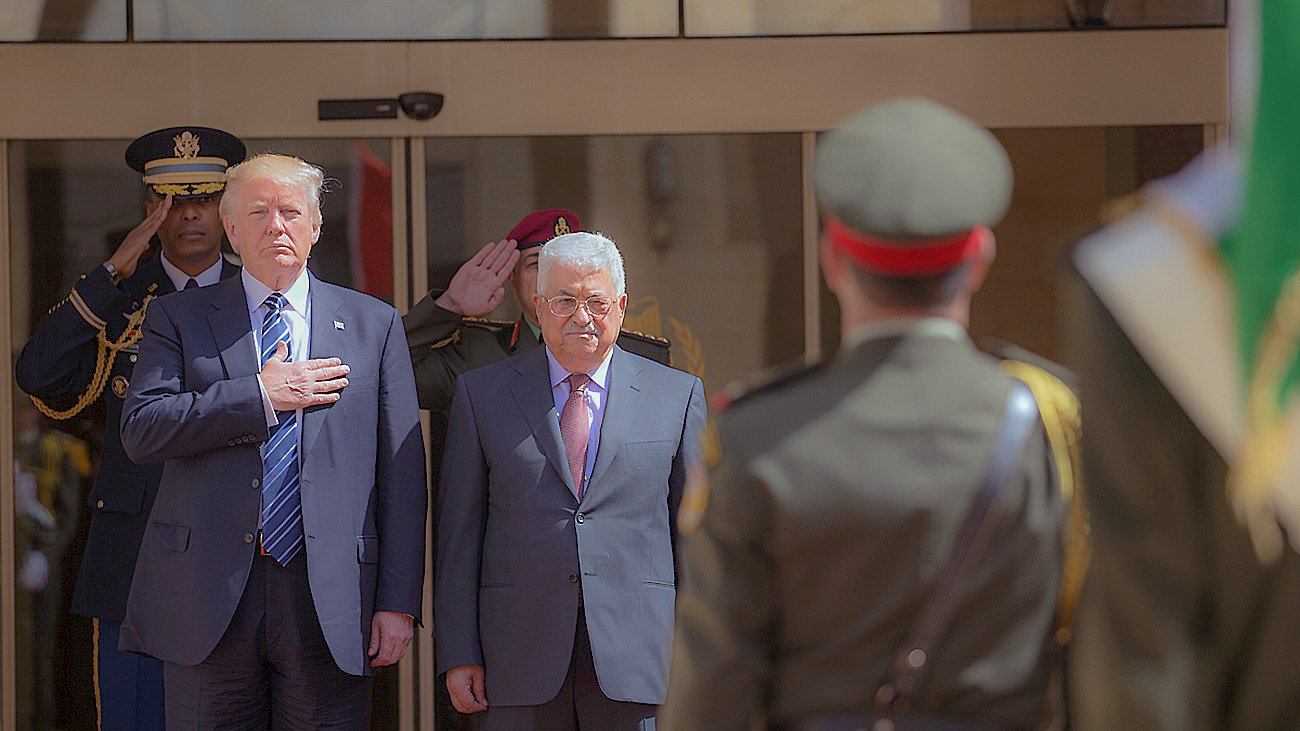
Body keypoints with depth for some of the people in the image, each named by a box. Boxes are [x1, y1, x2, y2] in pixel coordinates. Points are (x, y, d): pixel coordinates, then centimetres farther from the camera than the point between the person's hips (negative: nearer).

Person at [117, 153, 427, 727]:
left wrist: (397, 602, -1)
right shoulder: (178, 319, 10)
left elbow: (402, 470, 7)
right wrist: (260, 396, -10)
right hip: (208, 597, 0)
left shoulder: (374, 325, 11)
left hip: (329, 599, 0)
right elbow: (140, 430, -5)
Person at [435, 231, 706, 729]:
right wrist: (459, 655, -1)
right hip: (521, 660, 0)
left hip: (635, 655, 0)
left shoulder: (676, 395, 9)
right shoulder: (481, 394, 8)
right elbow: (458, 531, 5)